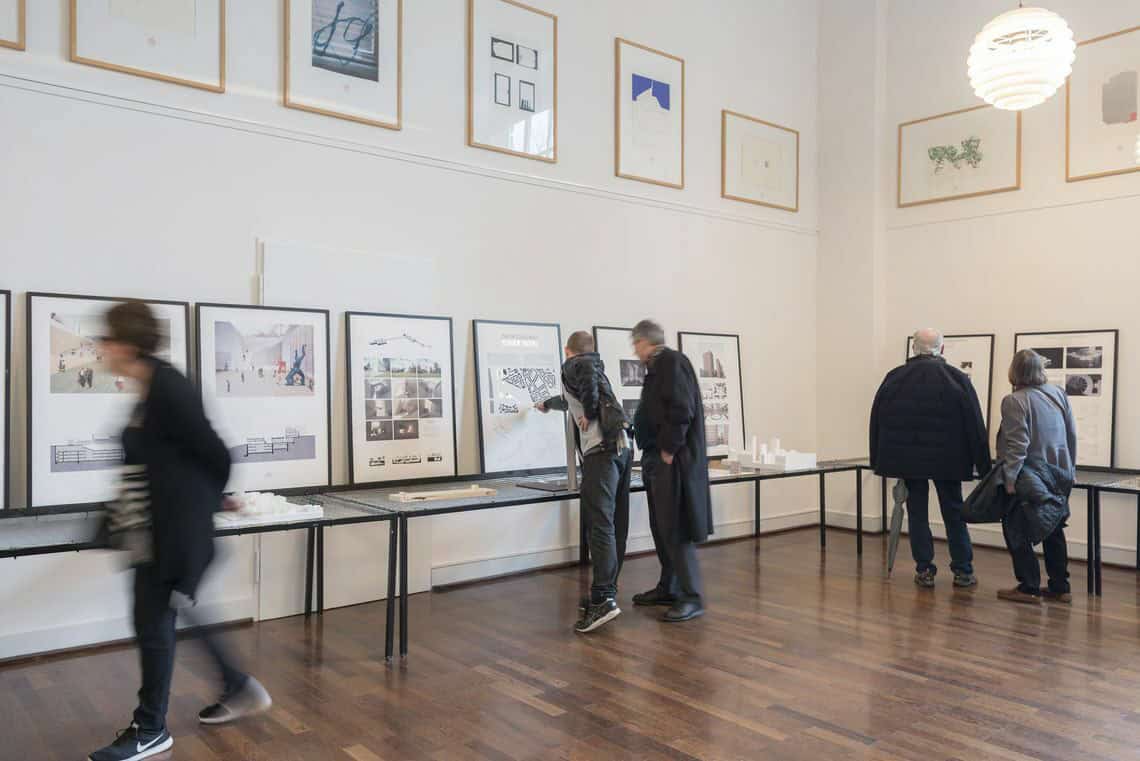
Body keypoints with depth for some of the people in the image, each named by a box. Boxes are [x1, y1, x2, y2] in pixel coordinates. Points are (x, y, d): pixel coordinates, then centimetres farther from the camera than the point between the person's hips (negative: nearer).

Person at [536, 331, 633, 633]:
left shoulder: (573, 365, 5)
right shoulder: (595, 367, 29)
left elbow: (588, 381, -21)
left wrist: (589, 414, -8)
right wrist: (546, 405, 66)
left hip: (601, 450, -8)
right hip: (622, 447, 8)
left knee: (600, 525, -12)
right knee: (615, 526, 9)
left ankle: (604, 599, -16)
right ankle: (606, 592, 16)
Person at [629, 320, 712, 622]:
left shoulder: (672, 362, -12)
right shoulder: (657, 367, 16)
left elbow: (681, 412, -20)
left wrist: (668, 451, -17)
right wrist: (653, 454, 13)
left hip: (672, 460, -10)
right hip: (657, 460, 10)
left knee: (675, 529, -7)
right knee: (661, 527, 15)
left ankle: (692, 597, -1)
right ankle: (668, 588, 26)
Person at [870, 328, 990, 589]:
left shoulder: (894, 378, -2)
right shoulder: (956, 378, -7)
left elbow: (877, 422, 2)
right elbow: (975, 425, -5)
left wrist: (877, 461, 10)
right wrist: (983, 466, 1)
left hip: (907, 458, 1)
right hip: (947, 459, -1)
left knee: (917, 512, 8)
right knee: (954, 513, 11)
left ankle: (924, 570, 10)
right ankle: (963, 571, 16)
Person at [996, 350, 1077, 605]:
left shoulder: (1015, 401, -15)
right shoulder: (1059, 394, 4)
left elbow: (1018, 444, -19)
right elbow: (1072, 436, 9)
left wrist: (1010, 479, -15)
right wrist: (1070, 471, 18)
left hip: (1029, 478, -7)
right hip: (1059, 477, 7)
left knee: (1015, 531, 3)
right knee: (1053, 531, 17)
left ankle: (1029, 588, 4)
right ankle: (1060, 588, 23)